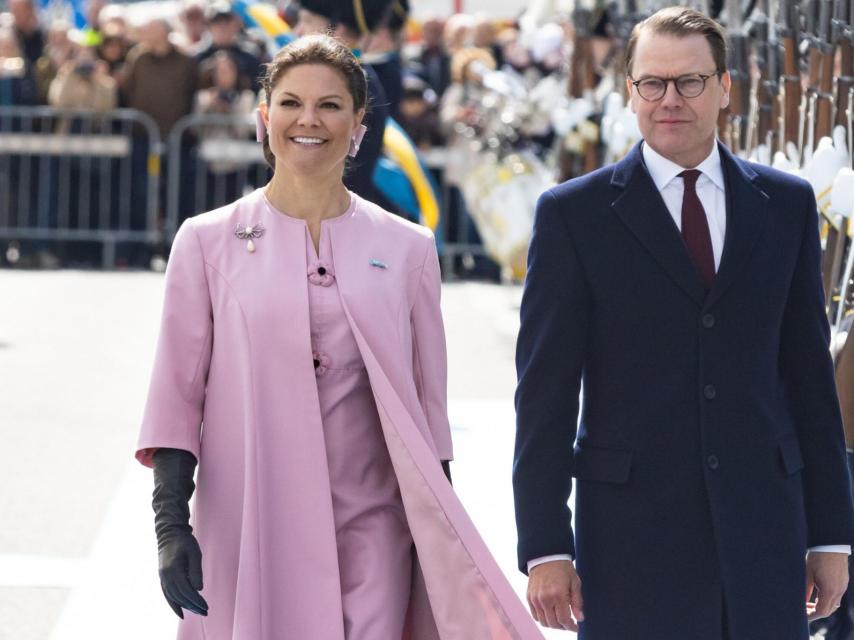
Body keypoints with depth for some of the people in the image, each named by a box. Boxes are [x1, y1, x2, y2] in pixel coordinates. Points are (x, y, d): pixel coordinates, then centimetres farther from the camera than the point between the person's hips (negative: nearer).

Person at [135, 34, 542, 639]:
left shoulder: (407, 248, 8)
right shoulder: (207, 242, 5)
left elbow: (428, 409, 10)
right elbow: (176, 394, 3)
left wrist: (442, 544, 7)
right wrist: (171, 526, -6)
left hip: (371, 532, 1)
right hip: (247, 536, -1)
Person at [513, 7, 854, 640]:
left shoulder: (787, 204, 10)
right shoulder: (574, 214, 2)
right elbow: (545, 392, -1)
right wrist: (545, 548, -7)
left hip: (763, 527, 2)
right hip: (631, 534, -2)